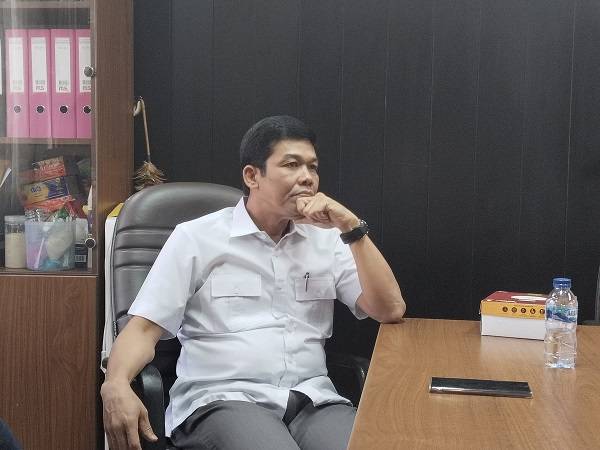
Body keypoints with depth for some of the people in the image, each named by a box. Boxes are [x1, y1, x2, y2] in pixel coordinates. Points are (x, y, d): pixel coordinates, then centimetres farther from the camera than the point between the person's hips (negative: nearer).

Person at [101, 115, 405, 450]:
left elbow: (391, 311, 6)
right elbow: (145, 327, 1)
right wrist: (117, 384, -20)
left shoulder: (328, 240, 15)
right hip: (221, 400, -3)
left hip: (313, 401, 4)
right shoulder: (196, 237, 5)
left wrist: (351, 227, -2)